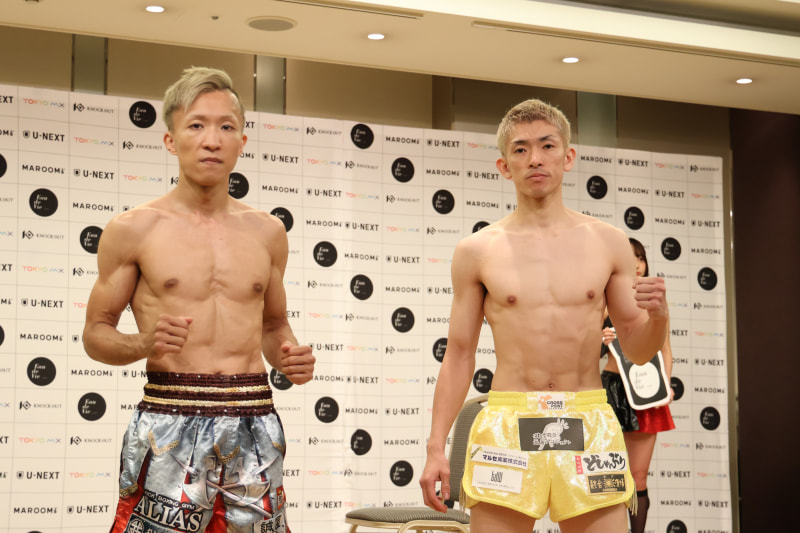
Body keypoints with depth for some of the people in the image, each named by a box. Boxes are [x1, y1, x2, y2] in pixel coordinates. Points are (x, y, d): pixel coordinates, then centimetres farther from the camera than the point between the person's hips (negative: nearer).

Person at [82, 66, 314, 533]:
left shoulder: (267, 232, 11)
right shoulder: (134, 229, 1)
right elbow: (96, 333, 6)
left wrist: (288, 357, 1)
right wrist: (143, 344, -15)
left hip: (254, 423, 3)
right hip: (170, 422, -3)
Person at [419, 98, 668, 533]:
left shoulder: (608, 244, 7)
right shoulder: (477, 251, 5)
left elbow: (637, 351, 12)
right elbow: (458, 355, 8)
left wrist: (658, 316, -10)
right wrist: (436, 448, 2)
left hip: (590, 427, 1)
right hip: (506, 426, -1)